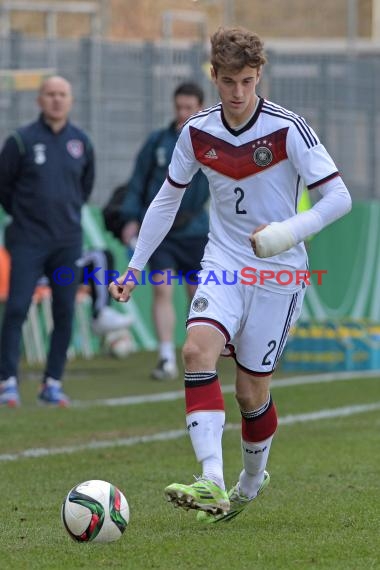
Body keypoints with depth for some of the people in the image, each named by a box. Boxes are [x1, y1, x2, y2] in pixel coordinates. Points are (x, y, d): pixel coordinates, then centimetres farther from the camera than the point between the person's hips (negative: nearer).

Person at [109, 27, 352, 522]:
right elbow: (167, 200, 12)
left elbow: (339, 198, -15)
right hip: (224, 263, 3)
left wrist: (290, 231, -31)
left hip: (278, 272, -3)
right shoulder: (198, 132, -1)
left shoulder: (288, 129, -15)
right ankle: (212, 484, -34)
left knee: (251, 389, 2)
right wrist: (134, 269, 10)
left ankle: (252, 479, 32)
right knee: (198, 348, -24)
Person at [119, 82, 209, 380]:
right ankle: (167, 359, -11)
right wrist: (131, 218, 0)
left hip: (195, 231, 0)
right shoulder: (157, 141, 4)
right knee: (162, 290, -11)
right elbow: (138, 182, 7)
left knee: (198, 295, 6)